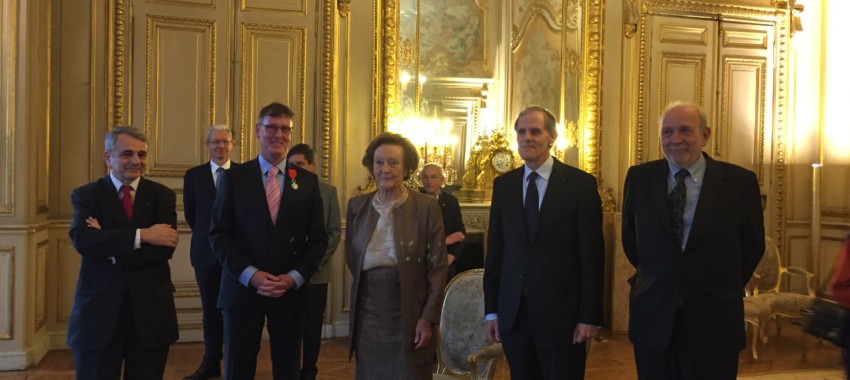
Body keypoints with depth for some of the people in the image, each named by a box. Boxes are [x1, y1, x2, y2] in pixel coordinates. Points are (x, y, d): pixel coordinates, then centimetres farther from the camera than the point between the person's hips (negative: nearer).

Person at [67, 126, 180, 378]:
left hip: (150, 312, 1)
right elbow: (82, 240, -17)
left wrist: (108, 244, -15)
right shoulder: (86, 195, 2)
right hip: (98, 312, 0)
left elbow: (165, 248, -11)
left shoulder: (162, 195, 4)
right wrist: (141, 235, -23)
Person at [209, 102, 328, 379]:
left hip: (291, 291, 1)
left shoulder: (308, 181, 6)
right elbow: (218, 235, -2)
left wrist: (294, 277, -9)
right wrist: (250, 275, -14)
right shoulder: (233, 178, 2)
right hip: (243, 289, -1)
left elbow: (318, 238, 4)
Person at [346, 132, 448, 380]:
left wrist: (428, 318, -11)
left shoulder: (426, 206, -7)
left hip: (409, 312, -3)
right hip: (368, 311, 3)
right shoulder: (357, 206, 4)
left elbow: (438, 266, -7)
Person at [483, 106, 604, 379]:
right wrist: (491, 310, 6)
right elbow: (494, 250, 7)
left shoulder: (580, 184, -4)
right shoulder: (503, 184, 6)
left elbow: (592, 255, -6)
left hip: (562, 313, -3)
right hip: (512, 313, 3)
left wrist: (590, 316, -8)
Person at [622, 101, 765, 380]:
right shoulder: (639, 178, 0)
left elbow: (753, 245, 6)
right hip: (652, 317, 2)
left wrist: (724, 288, 10)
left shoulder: (740, 181, -5)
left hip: (715, 321, -1)